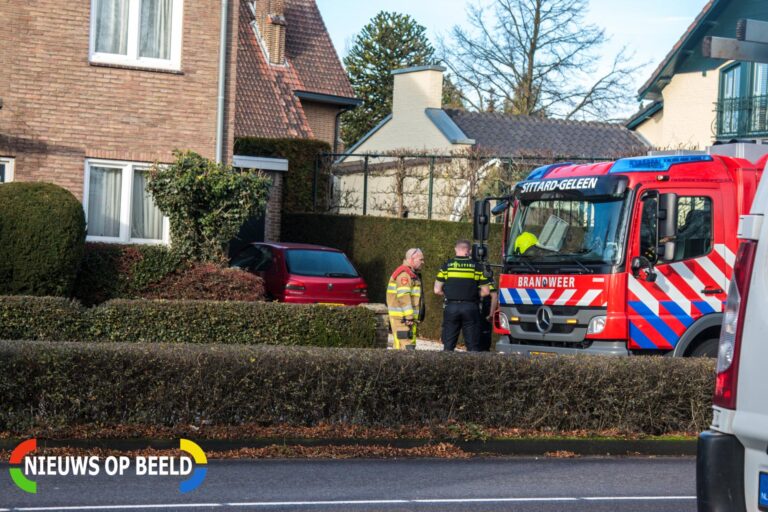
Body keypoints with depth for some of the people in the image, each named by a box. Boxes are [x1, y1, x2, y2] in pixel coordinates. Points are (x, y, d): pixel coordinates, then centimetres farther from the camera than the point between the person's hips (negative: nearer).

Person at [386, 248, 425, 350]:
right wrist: (409, 317, -24)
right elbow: (404, 297, -22)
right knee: (406, 345, -15)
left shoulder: (412, 274, 20)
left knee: (410, 344, 13)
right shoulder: (404, 274, -14)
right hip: (402, 317, -11)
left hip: (409, 317, 11)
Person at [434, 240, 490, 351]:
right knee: (473, 346, 4)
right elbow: (486, 291, 2)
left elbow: (437, 290, 2)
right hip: (471, 308, 0)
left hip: (451, 307, 0)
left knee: (448, 345, 7)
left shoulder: (447, 265, 3)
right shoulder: (477, 266, 2)